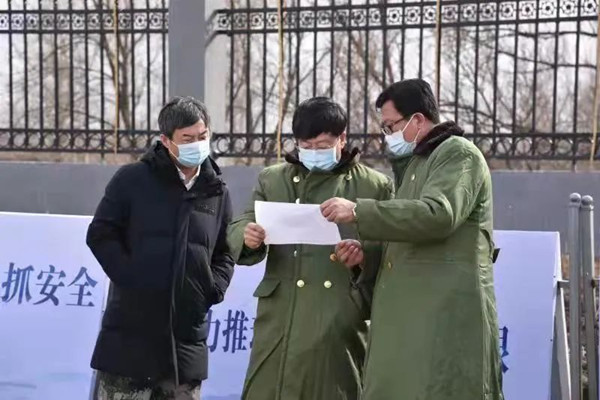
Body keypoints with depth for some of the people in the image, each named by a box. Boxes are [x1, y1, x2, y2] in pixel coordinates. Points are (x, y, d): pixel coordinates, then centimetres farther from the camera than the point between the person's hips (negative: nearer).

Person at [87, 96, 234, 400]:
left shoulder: (218, 193, 10)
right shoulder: (133, 179, -2)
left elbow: (225, 254, 16)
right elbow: (100, 235, -4)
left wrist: (212, 290, 0)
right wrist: (130, 278, -12)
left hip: (187, 338, 4)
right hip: (130, 332, -4)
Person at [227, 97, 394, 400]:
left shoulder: (375, 187, 7)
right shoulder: (273, 180, 14)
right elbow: (238, 229, 8)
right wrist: (247, 237, -16)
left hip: (340, 325, -1)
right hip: (282, 321, 2)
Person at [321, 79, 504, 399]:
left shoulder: (458, 153, -4)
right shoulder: (415, 162, 25)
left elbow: (437, 215, -21)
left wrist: (358, 211, -19)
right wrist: (366, 253, 11)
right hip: (411, 317, 9)